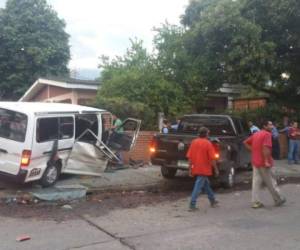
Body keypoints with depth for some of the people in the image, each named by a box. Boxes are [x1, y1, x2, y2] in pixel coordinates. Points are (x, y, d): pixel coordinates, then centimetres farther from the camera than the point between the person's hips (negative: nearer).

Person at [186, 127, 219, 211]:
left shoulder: (194, 142, 3)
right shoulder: (208, 143, -10)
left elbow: (189, 157, 2)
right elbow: (212, 158, -12)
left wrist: (190, 169, 8)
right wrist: (216, 169, -3)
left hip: (195, 168, 6)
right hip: (204, 169, -6)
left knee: (206, 183, 21)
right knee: (198, 186, -4)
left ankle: (212, 201, 34)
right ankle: (192, 205, -6)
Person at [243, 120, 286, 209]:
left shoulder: (256, 134, 13)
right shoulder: (267, 134, -13)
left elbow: (245, 142, 18)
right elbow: (266, 148, -26)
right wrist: (267, 161, -25)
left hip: (255, 162, 7)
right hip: (263, 163, -7)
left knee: (256, 182, 7)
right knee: (270, 182, 7)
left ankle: (255, 202, 7)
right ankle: (278, 200, 22)